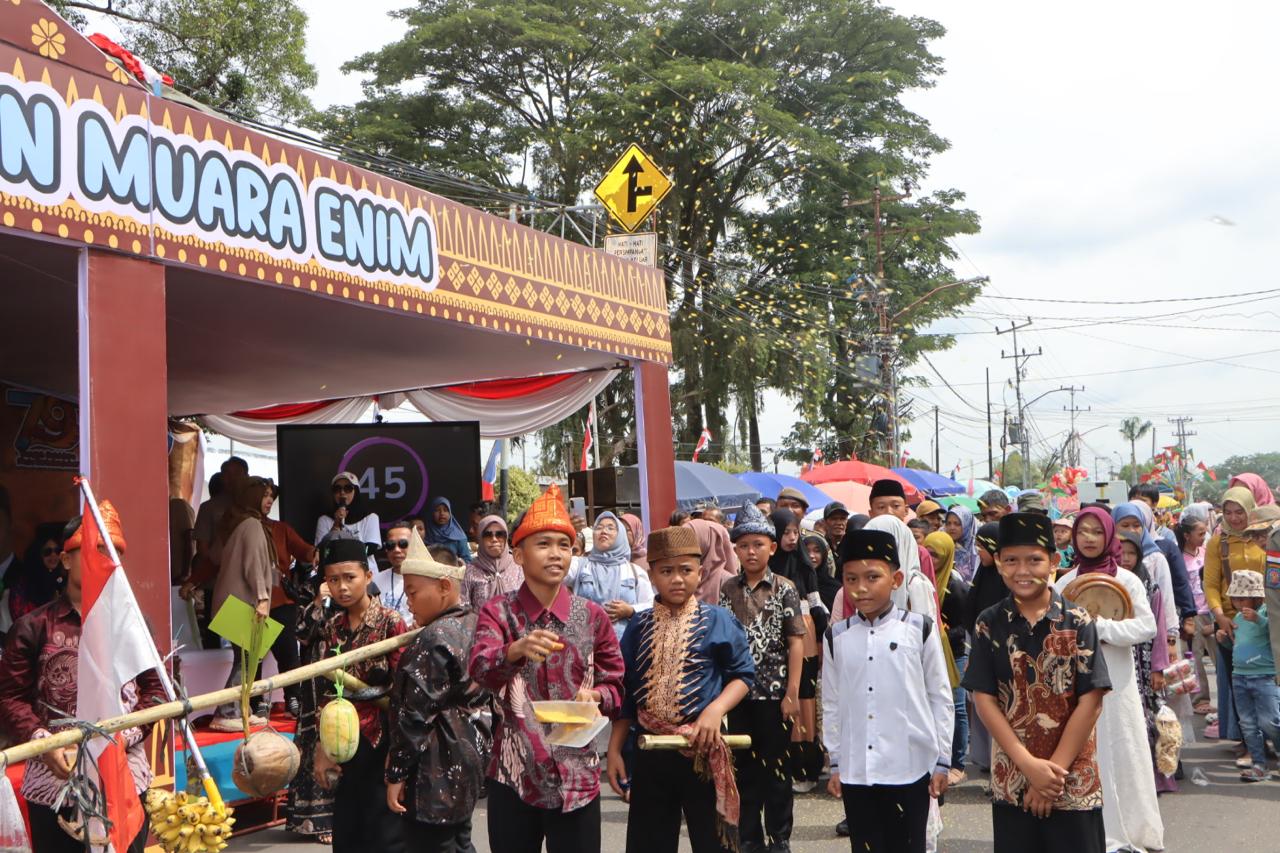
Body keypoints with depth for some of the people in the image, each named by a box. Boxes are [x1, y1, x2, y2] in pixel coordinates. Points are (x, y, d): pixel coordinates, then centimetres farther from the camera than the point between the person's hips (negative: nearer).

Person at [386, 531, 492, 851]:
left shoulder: (433, 639, -20)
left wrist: (396, 774, -14)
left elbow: (415, 715, -19)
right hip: (473, 752, 10)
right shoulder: (476, 625, 7)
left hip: (437, 767, -10)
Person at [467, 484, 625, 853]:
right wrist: (516, 650, -41)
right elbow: (480, 668, -21)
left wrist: (596, 696, -14)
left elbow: (616, 686, 9)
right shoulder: (498, 612, -2)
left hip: (577, 775, 1)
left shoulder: (592, 616, 2)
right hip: (514, 775, -1)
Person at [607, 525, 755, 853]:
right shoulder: (639, 627, 5)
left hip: (703, 749, -3)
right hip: (650, 752, 3)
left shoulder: (718, 621, -3)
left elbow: (742, 674, -1)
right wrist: (614, 749, 6)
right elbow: (626, 693, 10)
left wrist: (716, 709, -18)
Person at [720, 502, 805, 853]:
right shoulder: (727, 590, 5)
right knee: (745, 768, 10)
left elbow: (796, 642, -5)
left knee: (776, 768, 6)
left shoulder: (784, 590, -3)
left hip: (774, 692, -3)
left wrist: (792, 693, -10)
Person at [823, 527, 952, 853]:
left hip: (910, 768, -2)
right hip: (855, 771, 2)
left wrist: (942, 762, 2)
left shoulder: (919, 630, -3)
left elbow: (940, 698, 1)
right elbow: (831, 703, 9)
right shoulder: (836, 637, 3)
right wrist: (835, 764, 10)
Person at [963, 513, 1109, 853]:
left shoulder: (1078, 623, -4)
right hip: (1011, 781, 2)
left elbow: (1090, 703, -8)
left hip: (1074, 783, -1)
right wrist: (1029, 765, -11)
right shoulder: (989, 624, 0)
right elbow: (984, 700, -3)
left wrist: (1054, 768, -12)